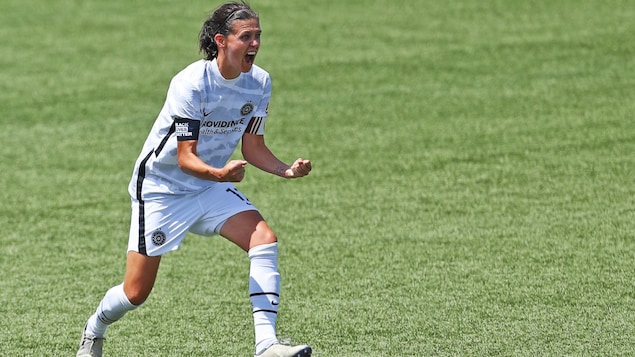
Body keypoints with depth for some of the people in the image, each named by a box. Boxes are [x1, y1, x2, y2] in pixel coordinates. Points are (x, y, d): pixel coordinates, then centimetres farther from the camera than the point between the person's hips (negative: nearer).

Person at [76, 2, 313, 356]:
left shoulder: (260, 82, -7)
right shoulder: (190, 84, -26)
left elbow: (253, 146, 2)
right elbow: (186, 157, -26)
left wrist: (287, 170, -17)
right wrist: (219, 174, -47)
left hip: (211, 185, 5)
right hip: (161, 189, -5)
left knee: (265, 239, -21)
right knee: (136, 292, -2)